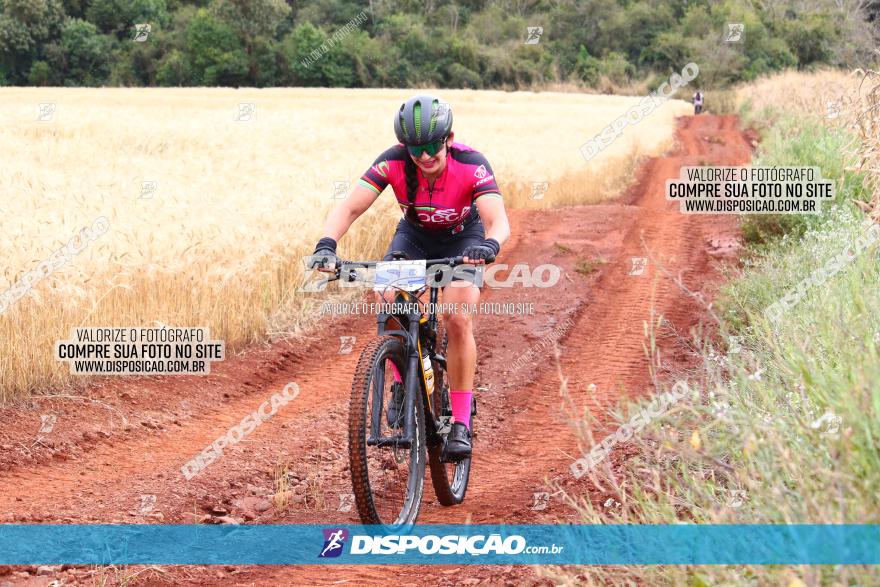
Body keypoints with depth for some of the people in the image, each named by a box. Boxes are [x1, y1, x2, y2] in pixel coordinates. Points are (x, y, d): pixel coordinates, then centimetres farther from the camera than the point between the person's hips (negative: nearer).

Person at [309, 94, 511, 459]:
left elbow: (498, 220, -43)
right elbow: (349, 208, -34)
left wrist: (490, 245, -66)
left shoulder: (471, 165, -33)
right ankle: (404, 384, -2)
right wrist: (326, 244, -52)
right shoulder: (392, 163, -28)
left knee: (458, 319, -22)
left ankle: (461, 424, -12)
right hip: (414, 235, 2)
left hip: (462, 239, -2)